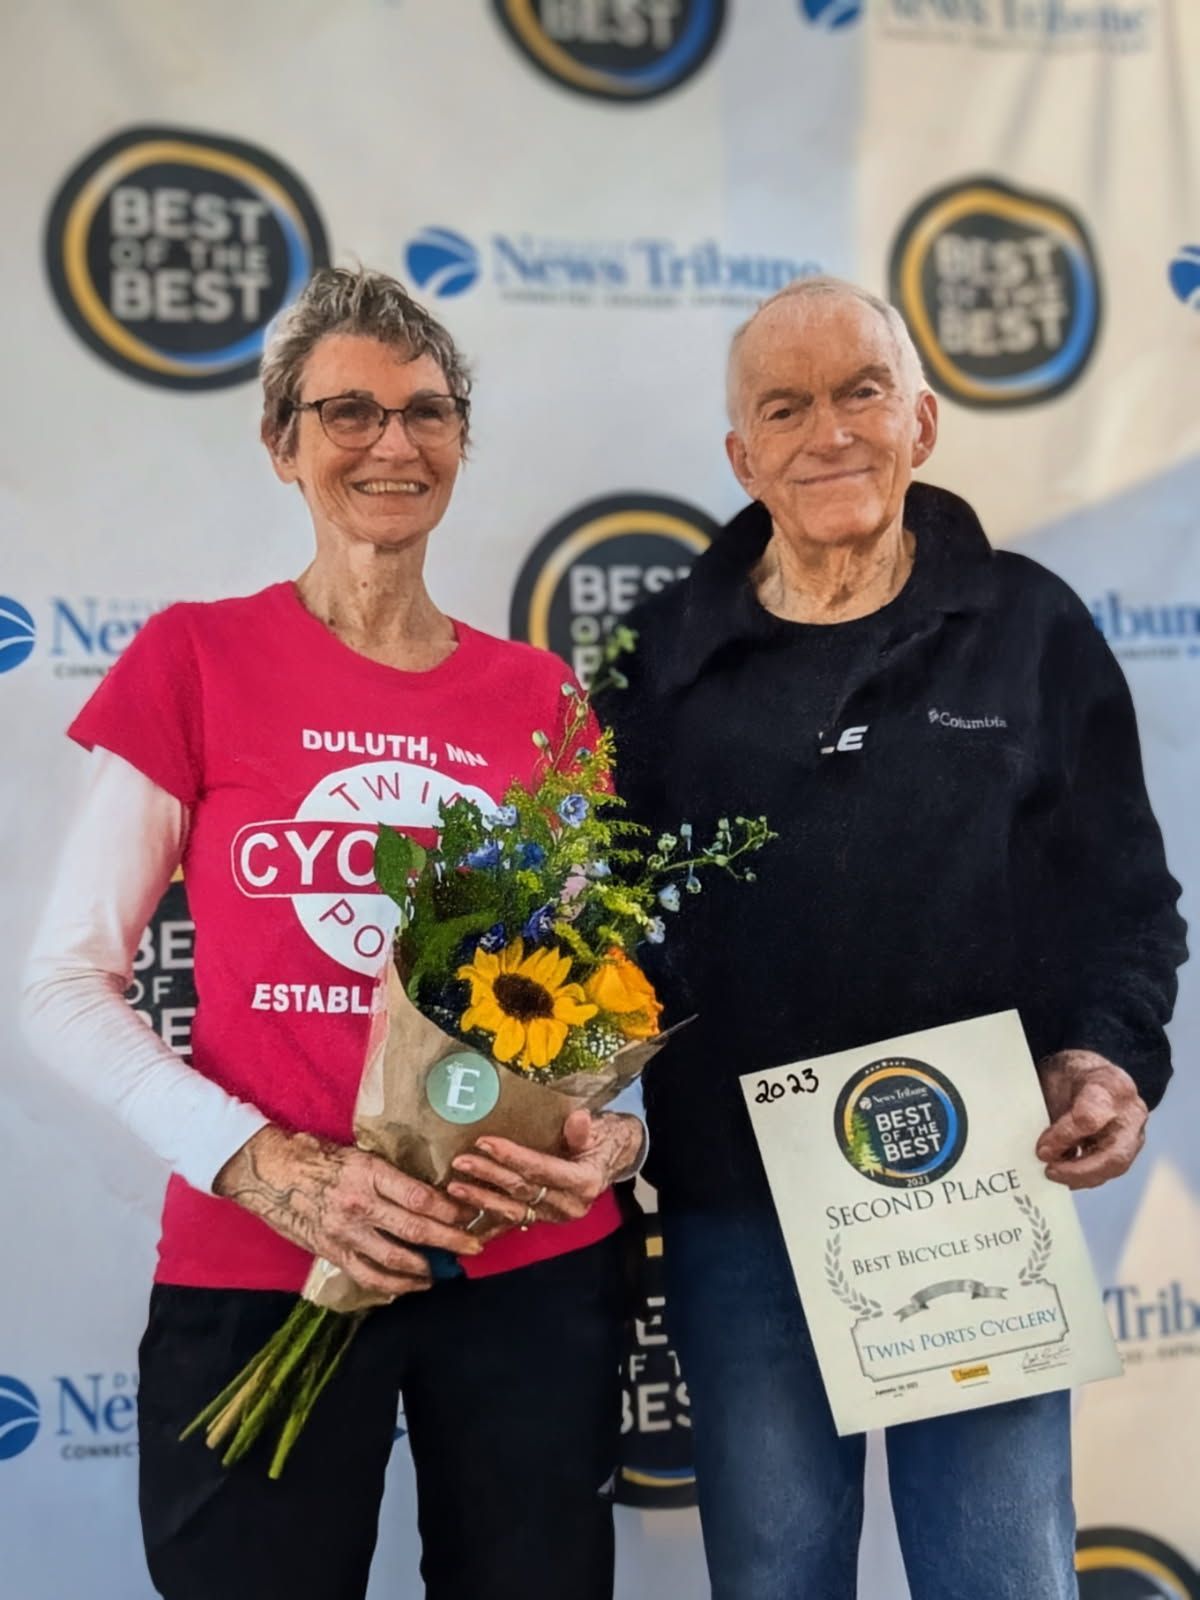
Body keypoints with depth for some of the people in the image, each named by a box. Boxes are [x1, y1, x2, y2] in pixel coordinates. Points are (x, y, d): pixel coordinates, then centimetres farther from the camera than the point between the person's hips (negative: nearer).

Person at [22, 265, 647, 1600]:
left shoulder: (537, 695, 5)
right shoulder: (195, 659, -2)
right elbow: (66, 987, -4)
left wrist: (614, 1132, -9)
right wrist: (268, 1168, -17)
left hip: (531, 1268, 3)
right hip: (259, 1272, -2)